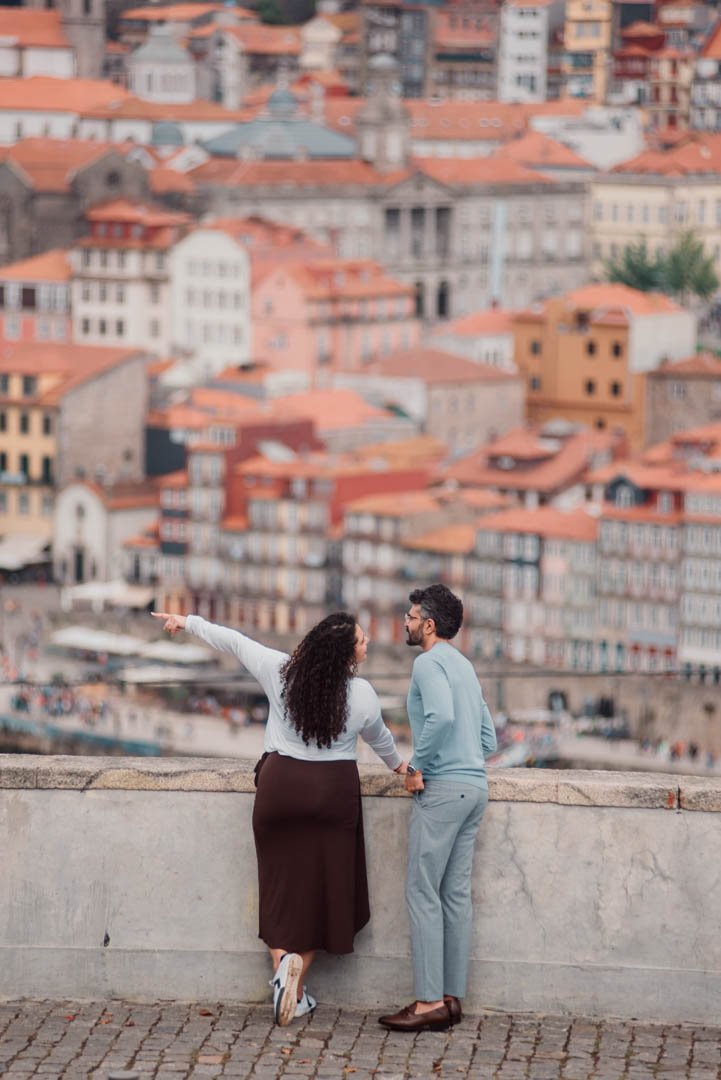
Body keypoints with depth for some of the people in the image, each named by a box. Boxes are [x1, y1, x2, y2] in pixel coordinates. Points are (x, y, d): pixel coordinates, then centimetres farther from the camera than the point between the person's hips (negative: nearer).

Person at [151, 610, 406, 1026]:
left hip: (281, 786, 1)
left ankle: (284, 963, -7)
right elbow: (379, 738, 12)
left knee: (283, 886, 10)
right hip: (334, 793, -1)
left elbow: (234, 642, 6)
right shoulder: (362, 695, -8)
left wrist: (189, 622, 22)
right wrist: (397, 764, 34)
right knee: (322, 889, 9)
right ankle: (298, 971, -4)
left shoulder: (281, 671, -8)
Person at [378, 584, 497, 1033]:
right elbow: (489, 737, 22)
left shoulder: (430, 663, -8)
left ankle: (430, 1002, -9)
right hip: (475, 785, 9)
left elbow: (441, 716, -26)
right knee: (457, 894, 9)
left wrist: (418, 766, -16)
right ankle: (452, 997, 11)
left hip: (443, 789, -9)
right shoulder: (464, 666, 20)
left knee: (424, 894, -6)